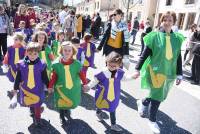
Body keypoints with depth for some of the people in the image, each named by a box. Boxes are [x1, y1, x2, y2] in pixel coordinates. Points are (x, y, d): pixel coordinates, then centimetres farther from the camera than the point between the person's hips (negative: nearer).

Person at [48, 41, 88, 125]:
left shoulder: (76, 63, -12)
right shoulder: (57, 64, -13)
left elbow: (81, 74, -7)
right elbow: (54, 76, -7)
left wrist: (85, 83, -11)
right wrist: (50, 86, -6)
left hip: (73, 88, 1)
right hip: (61, 88, -1)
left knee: (73, 103, 16)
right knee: (61, 103, 14)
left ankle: (67, 112, 51)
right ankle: (62, 117, 44)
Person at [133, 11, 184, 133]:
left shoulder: (177, 38, 1)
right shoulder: (155, 36, -10)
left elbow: (179, 58, 6)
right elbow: (145, 54, -9)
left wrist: (179, 74, 4)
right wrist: (138, 69, -11)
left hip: (169, 73, 5)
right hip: (155, 71, -5)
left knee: (162, 96, 17)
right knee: (157, 97, 2)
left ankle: (142, 102, 45)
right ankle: (152, 120, 26)